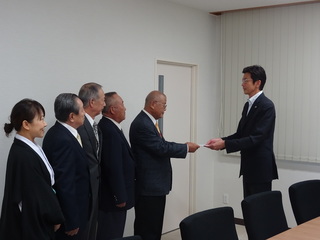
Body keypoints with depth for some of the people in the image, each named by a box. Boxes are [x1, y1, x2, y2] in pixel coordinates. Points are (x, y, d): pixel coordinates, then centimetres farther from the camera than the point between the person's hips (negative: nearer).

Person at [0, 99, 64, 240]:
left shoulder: (28, 148, 2)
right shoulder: (23, 156, -26)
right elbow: (37, 196, -21)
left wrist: (53, 215, 8)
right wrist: (56, 217, -7)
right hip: (31, 225, -9)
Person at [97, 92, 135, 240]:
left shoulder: (110, 127, 10)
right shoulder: (109, 131, -21)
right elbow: (114, 168, -23)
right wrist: (120, 197, -19)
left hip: (113, 194, 10)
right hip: (112, 197, -10)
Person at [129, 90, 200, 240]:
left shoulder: (149, 121, 14)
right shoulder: (141, 124, -19)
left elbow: (161, 146, 15)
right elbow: (161, 148, -22)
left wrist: (184, 147, 3)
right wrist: (186, 147, -11)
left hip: (155, 184, 11)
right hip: (148, 186, -11)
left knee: (154, 226, 15)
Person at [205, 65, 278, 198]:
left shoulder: (266, 106, -16)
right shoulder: (248, 105, 13)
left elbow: (256, 138, -23)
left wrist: (225, 144, -24)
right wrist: (221, 140, -3)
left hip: (261, 168, -9)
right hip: (248, 167, 9)